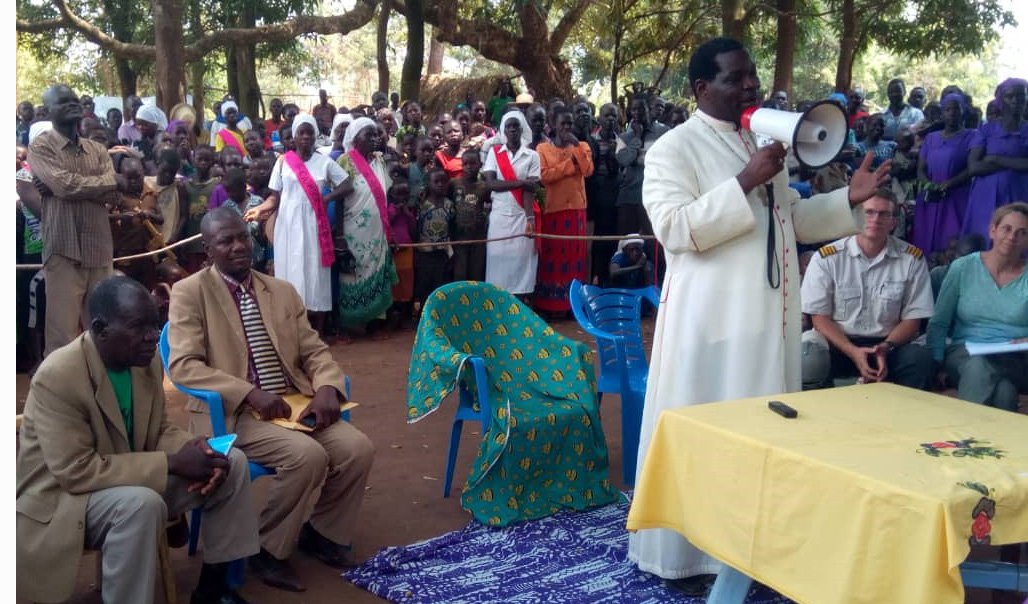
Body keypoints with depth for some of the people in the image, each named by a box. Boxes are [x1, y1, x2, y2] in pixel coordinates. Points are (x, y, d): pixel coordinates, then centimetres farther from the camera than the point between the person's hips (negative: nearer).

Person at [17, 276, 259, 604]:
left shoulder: (147, 360, -4)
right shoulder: (57, 377, -26)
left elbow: (159, 429, 8)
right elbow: (76, 472, -29)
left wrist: (192, 449, -16)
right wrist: (172, 464, -29)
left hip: (132, 482, 8)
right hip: (62, 499, -8)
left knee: (233, 463, -3)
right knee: (141, 503, -38)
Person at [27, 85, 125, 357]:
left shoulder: (98, 150, 16)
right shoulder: (41, 146, 0)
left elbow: (116, 195, 2)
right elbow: (65, 184, -16)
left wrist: (71, 187, -10)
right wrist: (111, 180, -2)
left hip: (100, 248, 5)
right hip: (64, 250, -5)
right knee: (63, 331, -5)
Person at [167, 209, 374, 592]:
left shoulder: (283, 291, 15)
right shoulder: (190, 292, -2)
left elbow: (315, 351, 12)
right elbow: (183, 366, -13)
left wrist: (327, 388, -11)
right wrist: (250, 394, -23)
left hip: (294, 403, 6)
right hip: (231, 411, -5)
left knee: (358, 448, -17)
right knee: (307, 455, -29)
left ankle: (320, 531, 8)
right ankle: (266, 546, -5)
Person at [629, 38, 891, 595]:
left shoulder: (763, 141, 16)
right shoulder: (674, 148, -9)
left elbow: (790, 218, 22)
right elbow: (674, 228, -21)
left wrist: (847, 199, 7)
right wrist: (745, 183, -24)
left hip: (769, 315, 8)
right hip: (712, 319, -7)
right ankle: (681, 556, 16)